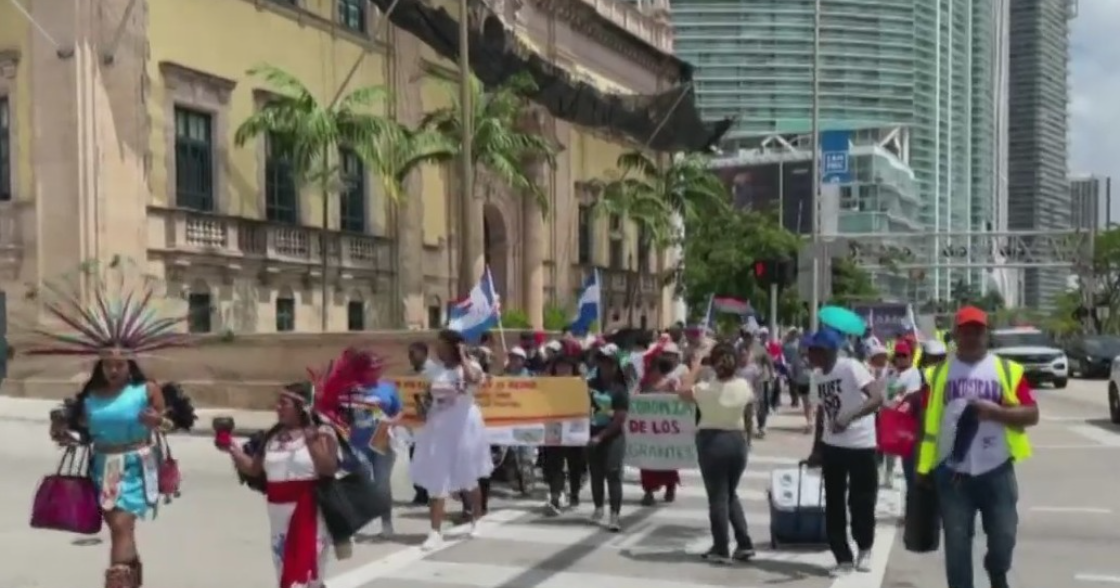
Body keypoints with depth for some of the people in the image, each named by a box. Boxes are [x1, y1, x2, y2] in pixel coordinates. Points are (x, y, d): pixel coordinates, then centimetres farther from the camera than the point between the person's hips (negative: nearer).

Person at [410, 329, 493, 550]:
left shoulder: (470, 366, -8)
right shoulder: (436, 370, 8)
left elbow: (474, 379, -31)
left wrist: (463, 356, -20)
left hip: (462, 427, -4)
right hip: (438, 428, 4)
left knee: (468, 478, 13)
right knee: (436, 480, -2)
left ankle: (475, 521, 34)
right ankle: (436, 532, -1)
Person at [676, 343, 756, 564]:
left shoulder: (706, 389, -14)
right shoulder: (745, 386, -4)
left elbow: (683, 392, 4)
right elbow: (748, 417, 8)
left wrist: (695, 369, 9)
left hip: (712, 441, -4)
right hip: (737, 441, 4)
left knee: (717, 497, 3)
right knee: (731, 494, 19)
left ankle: (721, 550, 6)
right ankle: (744, 544, 15)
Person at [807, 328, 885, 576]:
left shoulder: (851, 368, -19)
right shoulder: (818, 376, 3)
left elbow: (877, 398, -31)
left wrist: (850, 417, -44)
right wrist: (816, 447, 16)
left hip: (861, 446, -6)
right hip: (832, 446, 6)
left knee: (861, 503, 4)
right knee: (834, 505, 7)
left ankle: (864, 550, 29)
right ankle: (844, 558, 18)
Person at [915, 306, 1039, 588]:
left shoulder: (1007, 370, 2)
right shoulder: (938, 372, 4)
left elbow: (1031, 415, -2)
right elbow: (928, 422, 6)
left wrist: (996, 411, -18)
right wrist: (924, 467, 3)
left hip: (997, 471, 0)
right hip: (952, 473, 0)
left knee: (1003, 536, 6)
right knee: (956, 542, 4)